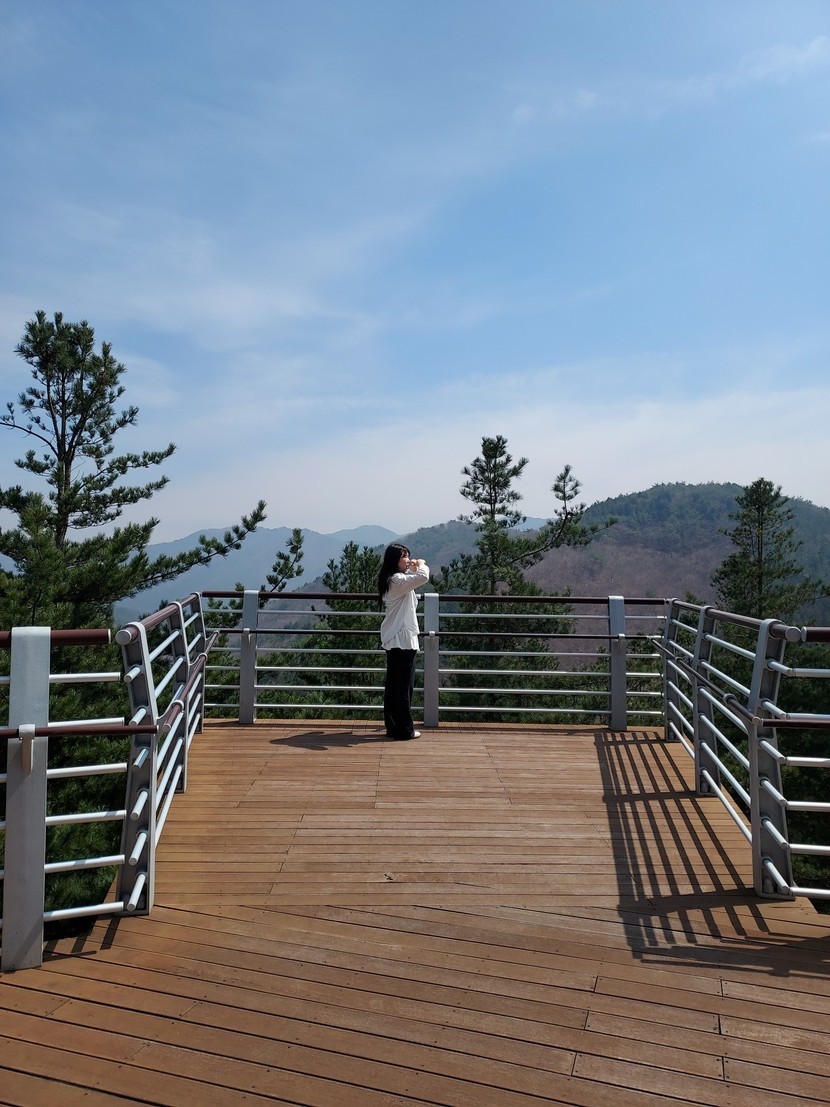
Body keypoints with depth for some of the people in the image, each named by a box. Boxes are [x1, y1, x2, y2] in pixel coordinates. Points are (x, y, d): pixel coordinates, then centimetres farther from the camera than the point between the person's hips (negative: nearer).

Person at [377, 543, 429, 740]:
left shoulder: (395, 579, 15)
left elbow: (413, 580, 31)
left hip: (393, 639, 10)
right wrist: (421, 565, -10)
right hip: (403, 639, -10)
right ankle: (405, 729, 3)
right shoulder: (397, 580, -16)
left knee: (392, 684, 11)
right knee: (404, 685, -3)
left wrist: (414, 569, 13)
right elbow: (423, 577, -30)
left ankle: (393, 726, 17)